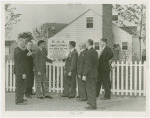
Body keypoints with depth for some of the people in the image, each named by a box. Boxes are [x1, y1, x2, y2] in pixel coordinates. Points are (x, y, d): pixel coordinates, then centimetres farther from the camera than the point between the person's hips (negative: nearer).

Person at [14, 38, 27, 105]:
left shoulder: (16, 50, 11)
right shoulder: (19, 52, -20)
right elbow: (20, 64, -22)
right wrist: (23, 73, -21)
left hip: (18, 72, 10)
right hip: (20, 72, -10)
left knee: (19, 86, 17)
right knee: (20, 86, -4)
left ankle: (18, 99, 26)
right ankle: (19, 101, 1)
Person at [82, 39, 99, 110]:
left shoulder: (89, 52, -19)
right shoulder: (95, 52, 8)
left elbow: (88, 64, -22)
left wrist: (84, 75, -20)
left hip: (90, 73, -9)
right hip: (95, 73, 9)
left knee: (90, 89, -3)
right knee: (93, 88, 19)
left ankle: (93, 105, 0)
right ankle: (92, 101, 31)